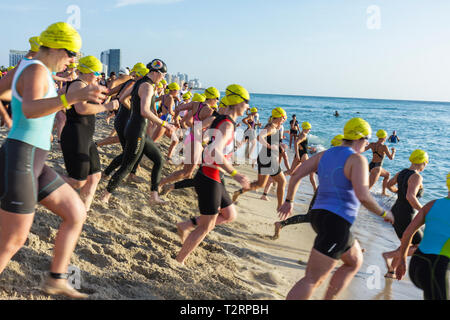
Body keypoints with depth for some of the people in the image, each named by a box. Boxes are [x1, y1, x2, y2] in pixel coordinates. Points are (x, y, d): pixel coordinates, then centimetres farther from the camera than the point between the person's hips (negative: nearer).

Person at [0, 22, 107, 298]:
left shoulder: (28, 66, 14)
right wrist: (72, 97, -53)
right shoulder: (37, 71, -16)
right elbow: (30, 109, -37)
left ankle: (56, 280, 21)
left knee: (77, 213, 12)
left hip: (33, 163, 10)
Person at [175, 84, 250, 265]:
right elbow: (214, 152, -35)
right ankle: (178, 261, 16)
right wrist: (234, 174, -32)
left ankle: (186, 226, 21)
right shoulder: (227, 125, -19)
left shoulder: (219, 120, 10)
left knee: (230, 215, 20)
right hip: (210, 180, -10)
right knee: (206, 227, 3)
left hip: (214, 179, 10)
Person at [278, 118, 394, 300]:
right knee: (311, 280, -7)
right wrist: (383, 213, -5)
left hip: (319, 215, 9)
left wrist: (289, 201, 20)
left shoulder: (325, 154, 11)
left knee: (355, 262, 27)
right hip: (336, 223, -9)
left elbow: (296, 175, 8)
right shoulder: (357, 159, -11)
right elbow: (362, 196, -22)